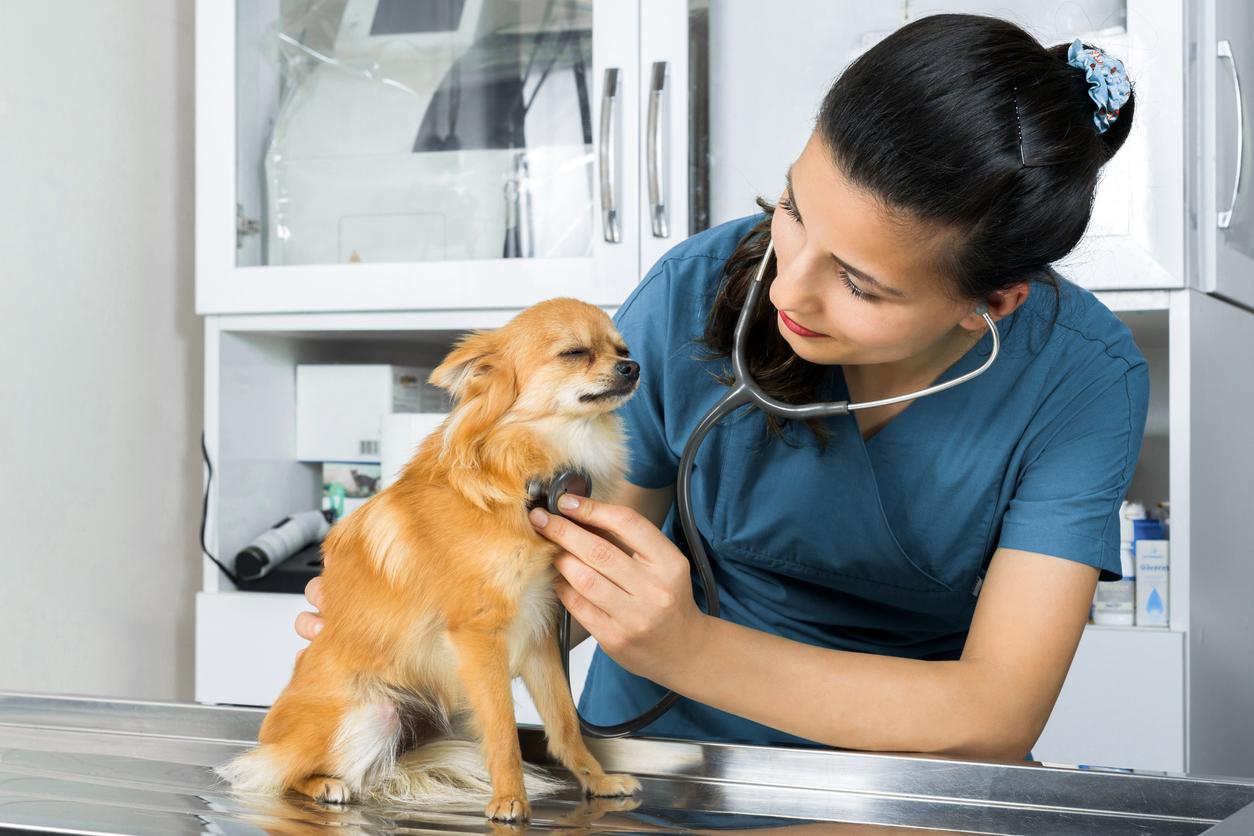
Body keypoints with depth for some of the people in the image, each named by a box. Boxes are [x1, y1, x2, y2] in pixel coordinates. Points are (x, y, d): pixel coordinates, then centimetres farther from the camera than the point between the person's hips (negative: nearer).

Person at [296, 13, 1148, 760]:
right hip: (668, 738, 1)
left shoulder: (1083, 381, -17)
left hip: (910, 763, 0)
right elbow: (569, 582, -4)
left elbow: (998, 717, -23)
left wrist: (690, 650, -34)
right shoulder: (692, 297, -16)